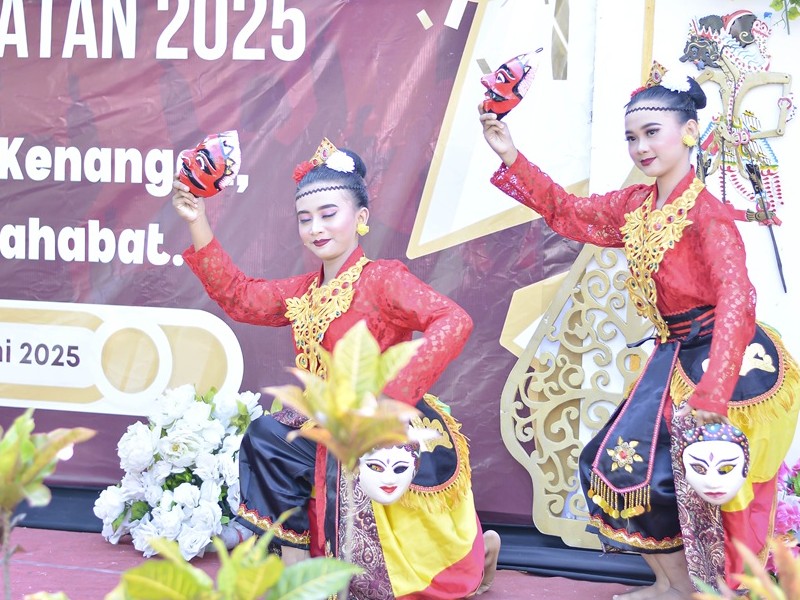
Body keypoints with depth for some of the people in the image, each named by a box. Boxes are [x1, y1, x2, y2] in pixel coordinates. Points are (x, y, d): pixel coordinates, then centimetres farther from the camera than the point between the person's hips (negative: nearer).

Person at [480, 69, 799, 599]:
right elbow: (568, 213, 14)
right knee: (619, 464, 9)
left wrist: (711, 395, -37)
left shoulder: (707, 215, -20)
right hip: (676, 359, 8)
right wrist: (511, 157, 4)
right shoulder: (634, 206, 4)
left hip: (728, 363, -8)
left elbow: (736, 303, -28)